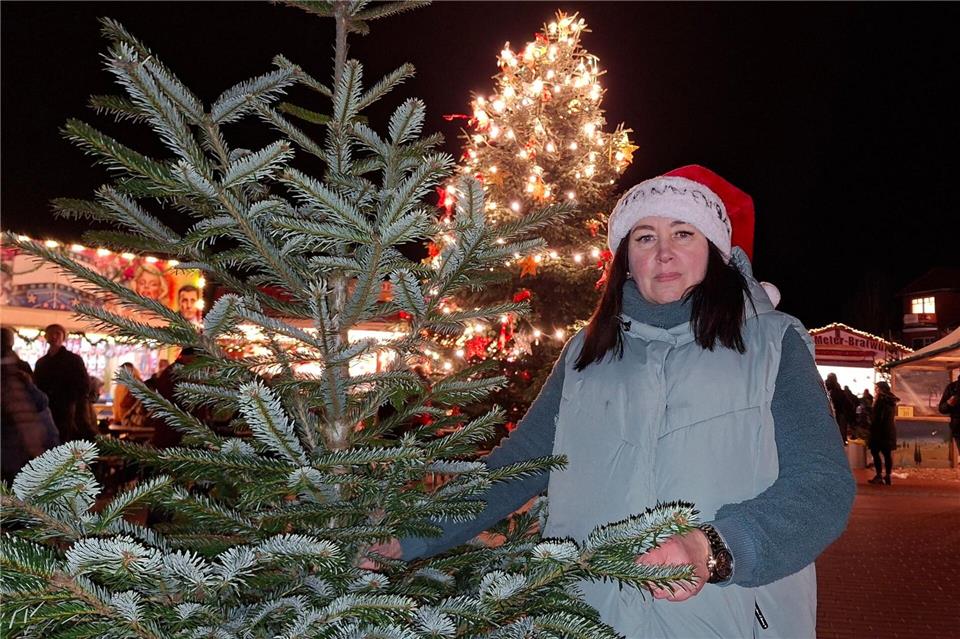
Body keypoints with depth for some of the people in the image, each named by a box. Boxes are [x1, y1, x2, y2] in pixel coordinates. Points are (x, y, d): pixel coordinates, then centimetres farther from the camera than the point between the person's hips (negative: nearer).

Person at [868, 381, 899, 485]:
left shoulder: (881, 399, -13)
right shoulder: (891, 400, 13)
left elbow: (876, 416, -20)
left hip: (880, 430, -8)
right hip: (890, 430, 8)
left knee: (875, 452, -5)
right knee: (887, 453, 9)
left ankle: (879, 476, -9)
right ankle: (887, 476, 11)